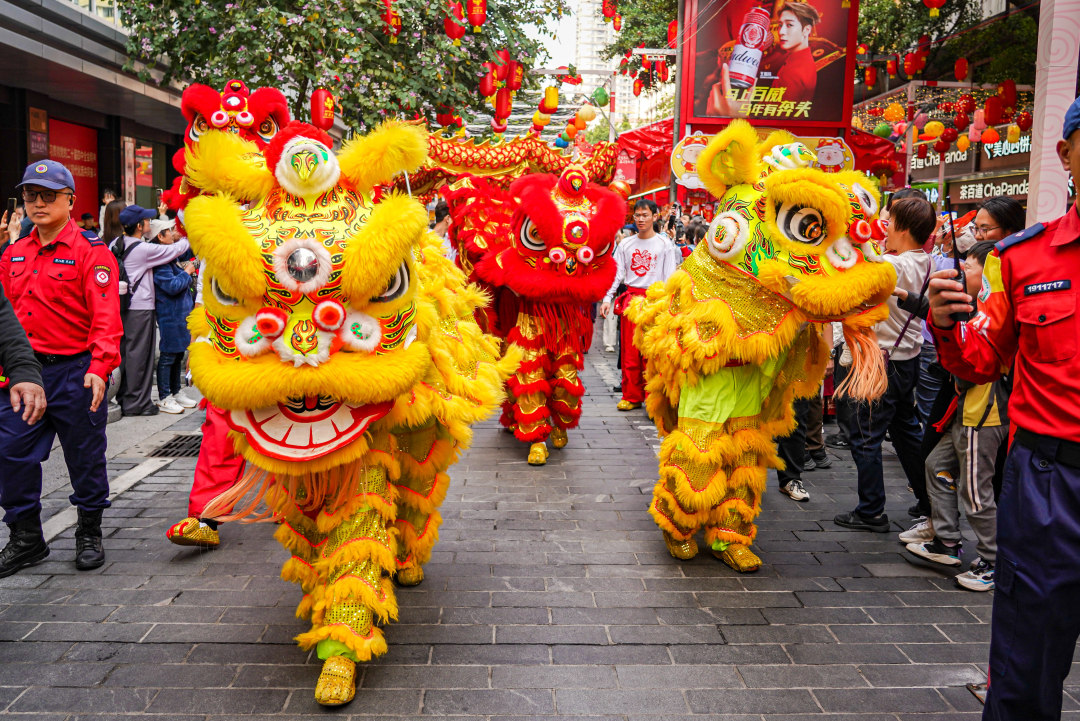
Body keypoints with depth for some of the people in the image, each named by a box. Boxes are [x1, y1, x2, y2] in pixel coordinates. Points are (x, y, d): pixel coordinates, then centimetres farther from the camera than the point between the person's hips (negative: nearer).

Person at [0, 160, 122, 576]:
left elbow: (105, 317, -15)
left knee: (85, 457, 6)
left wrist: (100, 368, -25)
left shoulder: (91, 252, -7)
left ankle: (89, 535, 24)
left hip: (75, 372, -5)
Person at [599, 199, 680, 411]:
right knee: (629, 351, 3)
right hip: (630, 298, 3)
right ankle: (631, 396, 14)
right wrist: (607, 298, -1)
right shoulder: (625, 244, 11)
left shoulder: (665, 244, 3)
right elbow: (616, 274, 10)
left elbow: (670, 278, 1)